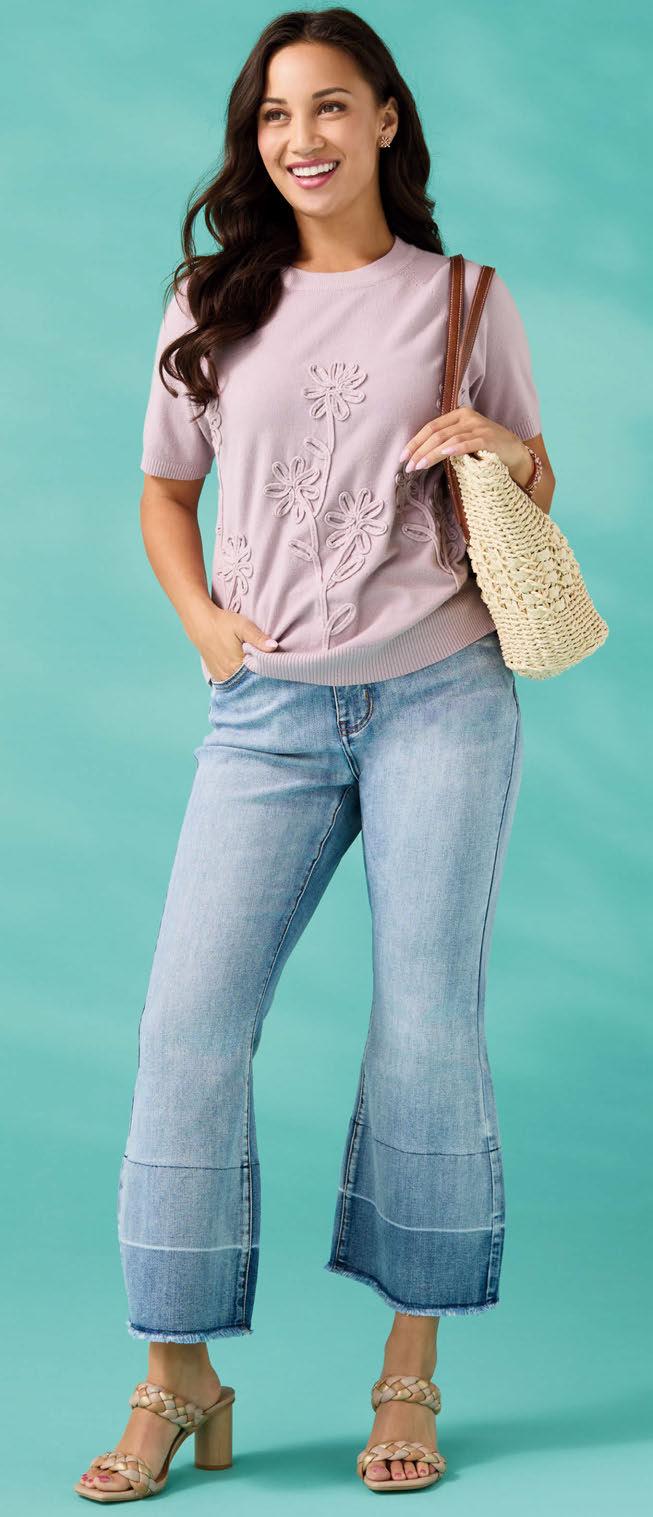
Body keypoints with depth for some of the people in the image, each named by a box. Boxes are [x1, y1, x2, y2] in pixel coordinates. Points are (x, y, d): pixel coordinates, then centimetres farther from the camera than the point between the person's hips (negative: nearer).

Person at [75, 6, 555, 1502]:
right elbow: (165, 493, 18)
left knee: (427, 1028, 0)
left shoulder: (464, 300, 7)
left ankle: (410, 1374, 13)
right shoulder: (213, 309, 10)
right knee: (190, 1020, -6)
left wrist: (502, 453, -8)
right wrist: (203, 619, 1)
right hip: (269, 712, 1)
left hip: (442, 696, -1)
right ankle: (179, 1378, 5)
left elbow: (536, 488, 15)